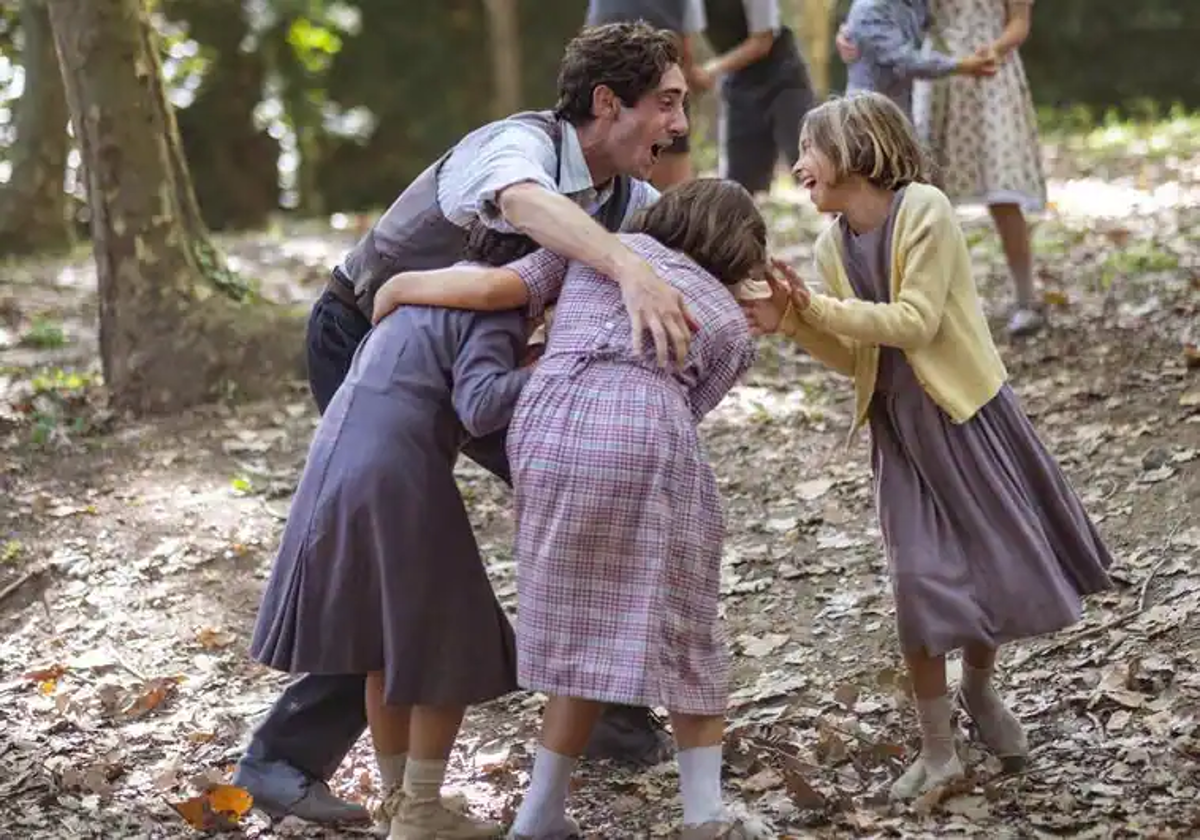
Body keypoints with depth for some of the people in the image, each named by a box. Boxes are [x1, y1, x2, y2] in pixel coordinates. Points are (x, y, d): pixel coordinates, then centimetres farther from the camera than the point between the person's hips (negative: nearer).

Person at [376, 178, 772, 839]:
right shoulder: (732, 327, 26)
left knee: (582, 626, 16)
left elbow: (491, 289, 14)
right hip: (646, 440, -2)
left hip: (548, 427, 2)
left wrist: (397, 285, 29)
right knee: (682, 629, 15)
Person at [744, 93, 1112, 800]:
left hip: (967, 413, -4)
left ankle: (979, 688, 34)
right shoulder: (833, 245, 3)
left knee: (1003, 562, 5)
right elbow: (855, 356, 6)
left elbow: (915, 322, -21)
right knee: (920, 580, -5)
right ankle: (938, 749, 5)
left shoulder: (924, 209, -15)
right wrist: (792, 323, -9)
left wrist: (819, 306, -22)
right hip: (898, 428, 4)